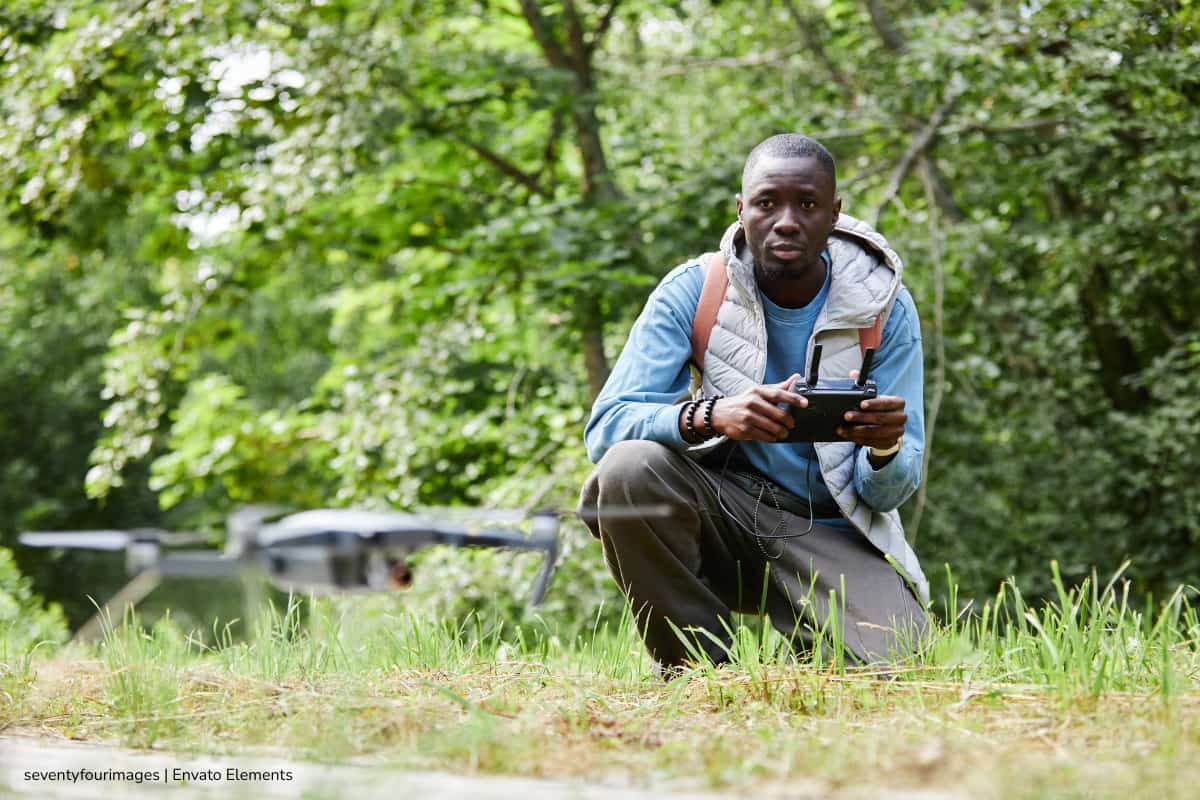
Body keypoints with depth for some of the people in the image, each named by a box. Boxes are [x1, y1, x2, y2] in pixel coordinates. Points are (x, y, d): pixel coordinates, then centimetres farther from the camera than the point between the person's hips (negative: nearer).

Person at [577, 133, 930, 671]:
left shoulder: (883, 305, -6)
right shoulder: (693, 290, -8)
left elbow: (889, 493, -5)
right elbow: (605, 428, -18)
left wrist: (886, 450, -31)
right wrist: (710, 415, -38)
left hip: (828, 534, 0)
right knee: (630, 468, -32)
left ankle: (812, 649, 10)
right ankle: (699, 667, -12)